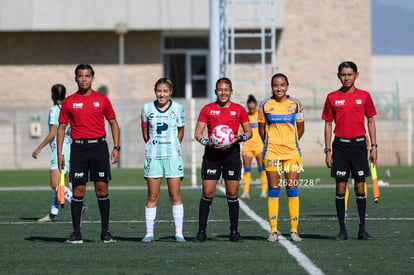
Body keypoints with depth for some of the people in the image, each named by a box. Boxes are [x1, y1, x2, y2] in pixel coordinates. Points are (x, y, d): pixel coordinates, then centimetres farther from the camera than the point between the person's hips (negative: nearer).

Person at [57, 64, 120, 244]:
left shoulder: (102, 100, 6)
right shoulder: (69, 102, 6)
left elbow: (113, 123, 11)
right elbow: (61, 127, 9)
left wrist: (116, 147, 1)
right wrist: (59, 153, 2)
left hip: (99, 146, 0)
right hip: (78, 147, 0)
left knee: (102, 189, -3)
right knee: (78, 190, -2)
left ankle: (105, 231, 4)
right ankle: (76, 232, 5)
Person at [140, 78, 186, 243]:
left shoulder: (178, 108, 2)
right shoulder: (147, 109, 2)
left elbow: (180, 130, 12)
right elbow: (145, 131, 13)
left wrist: (174, 147, 10)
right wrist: (153, 146, 9)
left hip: (173, 156, 0)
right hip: (153, 156, 0)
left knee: (175, 195, -1)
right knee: (152, 196, 1)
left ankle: (179, 233, 3)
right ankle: (149, 233, 5)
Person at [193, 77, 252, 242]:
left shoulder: (239, 109, 7)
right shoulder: (207, 109, 5)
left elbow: (249, 132, 11)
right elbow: (198, 133, 4)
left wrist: (238, 138, -9)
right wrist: (208, 143, -15)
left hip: (232, 153, 1)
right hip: (211, 154, -1)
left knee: (232, 194, 1)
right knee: (207, 193, -5)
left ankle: (234, 232, 9)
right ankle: (201, 232, 2)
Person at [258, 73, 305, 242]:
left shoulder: (295, 105, 4)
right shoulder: (265, 105, 3)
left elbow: (300, 128, 13)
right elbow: (261, 128, 13)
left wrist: (291, 143, 10)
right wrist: (268, 144, 9)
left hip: (292, 152, 0)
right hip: (271, 152, 0)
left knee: (292, 189, -2)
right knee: (273, 190, -1)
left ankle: (294, 230, 2)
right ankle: (273, 230, 3)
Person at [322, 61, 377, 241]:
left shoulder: (364, 96, 4)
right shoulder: (332, 97, 4)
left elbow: (371, 121, 10)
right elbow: (328, 124, 7)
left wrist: (374, 147, 3)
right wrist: (328, 150, 1)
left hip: (359, 144, 0)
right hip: (340, 144, 0)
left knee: (360, 187, 1)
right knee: (341, 187, -2)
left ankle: (362, 230, 6)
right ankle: (342, 230, 4)